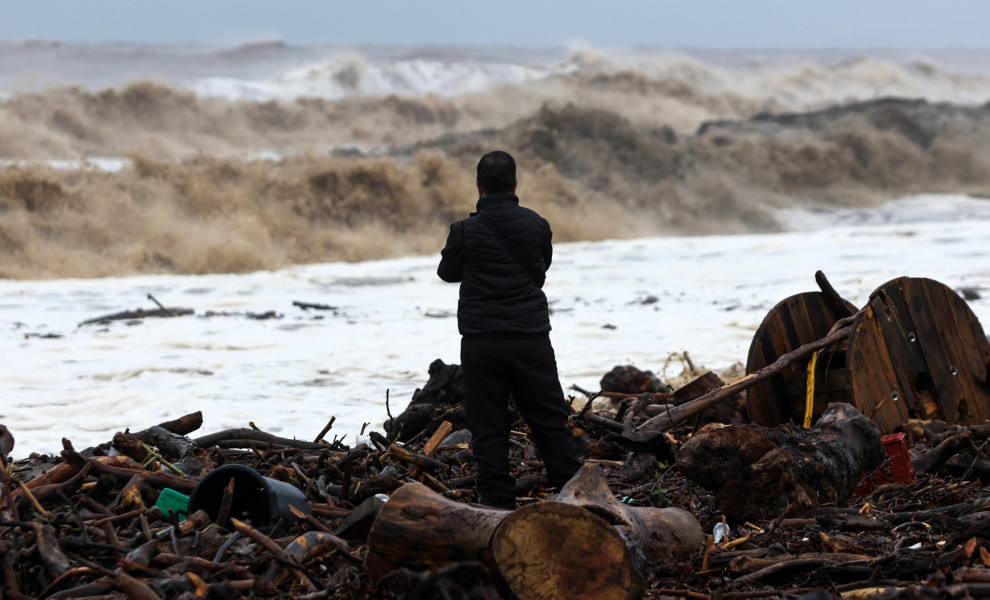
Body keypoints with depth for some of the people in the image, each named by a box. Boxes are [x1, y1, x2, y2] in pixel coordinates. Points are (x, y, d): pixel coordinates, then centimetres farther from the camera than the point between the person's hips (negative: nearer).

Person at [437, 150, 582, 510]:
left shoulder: (465, 231, -8)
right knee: (549, 421, 8)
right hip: (531, 335, 2)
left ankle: (498, 502, 2)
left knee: (488, 426, 4)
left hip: (481, 341, -2)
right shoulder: (536, 225, -1)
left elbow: (448, 273, 8)